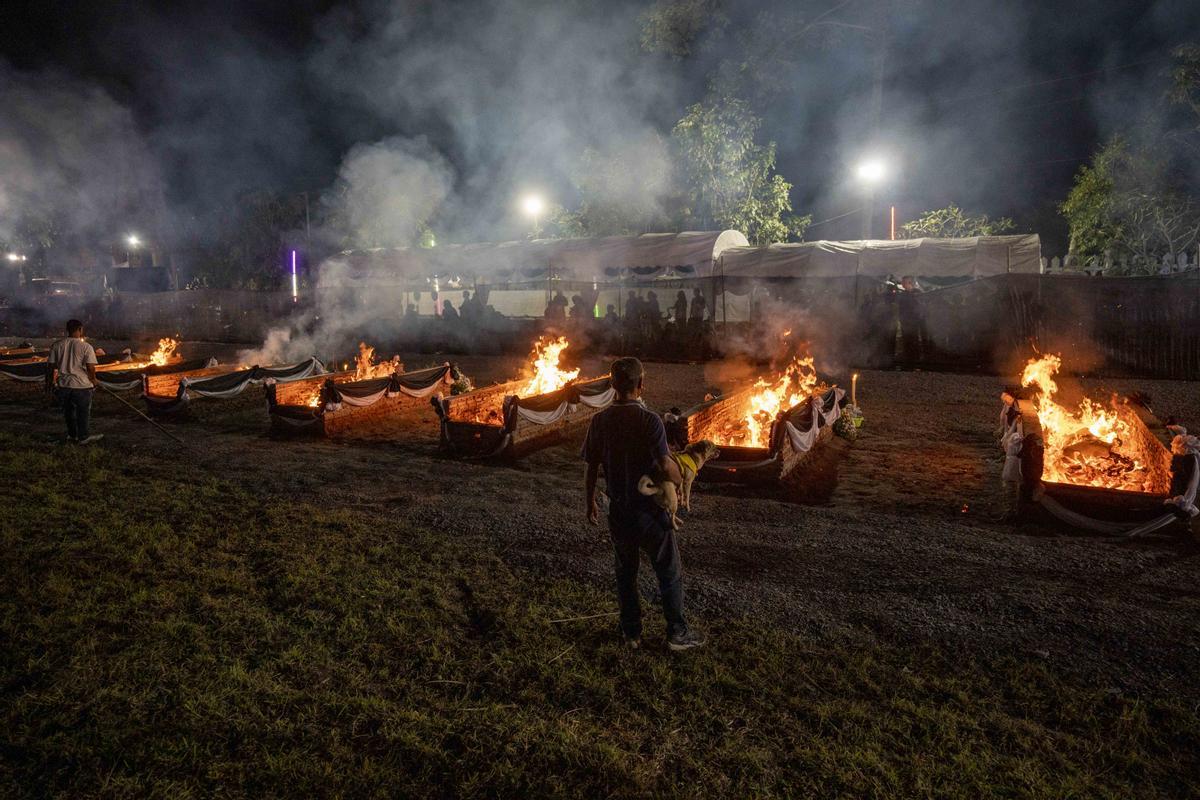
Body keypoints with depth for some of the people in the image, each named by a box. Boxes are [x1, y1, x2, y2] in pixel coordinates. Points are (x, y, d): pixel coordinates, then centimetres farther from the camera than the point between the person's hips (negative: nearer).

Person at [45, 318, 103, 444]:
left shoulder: (57, 345, 1)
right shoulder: (85, 346, -13)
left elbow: (50, 366, 4)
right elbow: (91, 368, -16)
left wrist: (49, 381, 17)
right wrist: (94, 381, 0)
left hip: (63, 385, 5)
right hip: (82, 385, -5)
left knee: (69, 410, 20)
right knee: (83, 412, 9)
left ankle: (72, 434, 32)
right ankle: (84, 437, 16)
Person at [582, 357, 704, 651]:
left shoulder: (599, 421, -5)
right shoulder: (649, 420, -19)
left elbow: (591, 467, 0)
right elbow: (666, 465, -25)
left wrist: (590, 501, 14)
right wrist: (681, 481, -3)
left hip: (618, 511, 4)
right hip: (649, 510, -4)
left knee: (625, 572, 20)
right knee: (670, 573, 13)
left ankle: (631, 632, 31)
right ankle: (677, 633, 23)